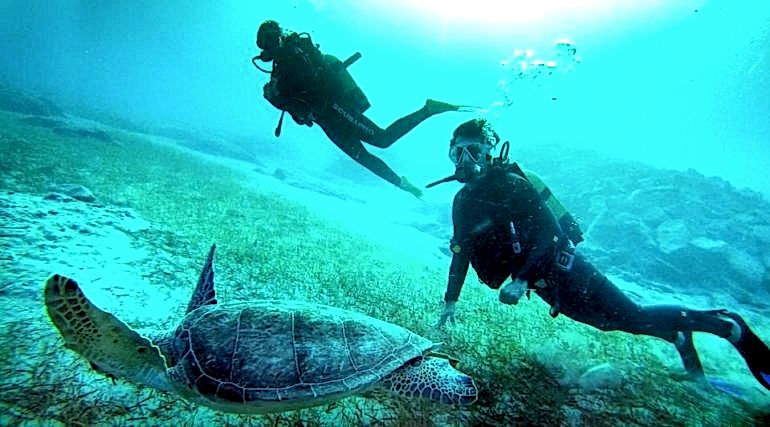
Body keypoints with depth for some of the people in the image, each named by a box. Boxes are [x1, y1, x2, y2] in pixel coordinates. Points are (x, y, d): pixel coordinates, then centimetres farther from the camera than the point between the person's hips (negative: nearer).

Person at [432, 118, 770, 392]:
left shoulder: (510, 183, -17)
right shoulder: (462, 202, 4)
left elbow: (548, 231, -22)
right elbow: (462, 253, 11)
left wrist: (521, 279, -30)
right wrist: (451, 300, 10)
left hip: (559, 267, -6)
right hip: (540, 281, 7)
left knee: (633, 317, -4)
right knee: (612, 323, 13)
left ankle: (728, 325, 18)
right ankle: (677, 335, 36)